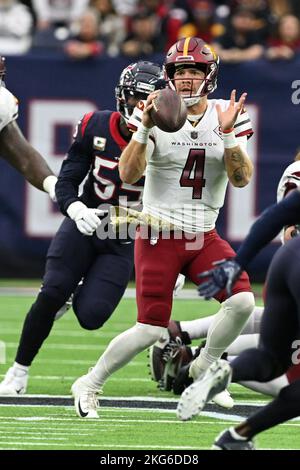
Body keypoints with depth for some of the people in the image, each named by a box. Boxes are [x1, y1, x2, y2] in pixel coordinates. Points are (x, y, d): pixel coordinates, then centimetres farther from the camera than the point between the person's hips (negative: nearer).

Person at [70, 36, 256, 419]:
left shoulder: (228, 115, 0)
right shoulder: (156, 116, -7)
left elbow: (241, 179, -8)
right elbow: (128, 176, -17)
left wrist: (228, 135, -23)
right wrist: (144, 129, -29)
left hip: (204, 236, 3)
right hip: (159, 236, -3)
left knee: (241, 300, -19)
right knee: (151, 330, -9)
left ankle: (204, 369, 7)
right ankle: (89, 385, 13)